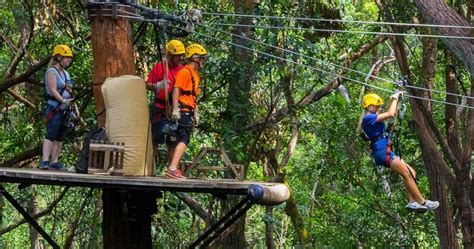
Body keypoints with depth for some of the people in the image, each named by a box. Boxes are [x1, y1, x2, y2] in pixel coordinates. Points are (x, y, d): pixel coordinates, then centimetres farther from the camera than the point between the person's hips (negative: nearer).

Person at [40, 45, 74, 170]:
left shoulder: (66, 73, 20)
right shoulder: (52, 72, -6)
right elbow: (53, 90, -18)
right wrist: (64, 101, -29)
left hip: (65, 110, 8)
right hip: (54, 109, -8)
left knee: (60, 137, 6)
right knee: (51, 135, -17)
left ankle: (54, 162, 8)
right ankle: (44, 161, -23)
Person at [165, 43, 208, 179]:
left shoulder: (196, 74, 21)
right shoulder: (185, 71, -10)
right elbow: (176, 90, -18)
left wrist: (196, 113, 25)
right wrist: (175, 109, -25)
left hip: (189, 112, 10)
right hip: (182, 111, -10)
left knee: (181, 140, 11)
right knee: (183, 140, -17)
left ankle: (174, 168, 15)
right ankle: (172, 168, -23)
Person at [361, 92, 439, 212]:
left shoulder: (372, 118, 19)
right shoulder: (368, 118, -12)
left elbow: (392, 113, 29)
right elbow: (390, 114, -20)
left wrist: (394, 100, 20)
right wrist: (395, 99, -7)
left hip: (386, 152, 11)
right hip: (382, 153, -11)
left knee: (411, 172, 9)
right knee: (407, 174, -10)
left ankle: (412, 202, 2)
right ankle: (422, 202, -7)